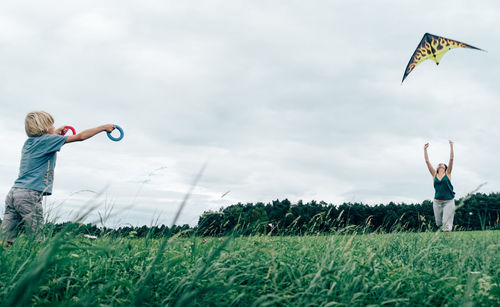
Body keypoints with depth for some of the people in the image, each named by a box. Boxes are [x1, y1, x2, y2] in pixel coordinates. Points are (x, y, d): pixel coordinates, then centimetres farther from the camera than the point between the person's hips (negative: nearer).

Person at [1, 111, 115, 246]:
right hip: (29, 195, -8)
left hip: (14, 192, 8)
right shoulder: (47, 140, -3)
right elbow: (80, 137, 1)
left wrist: (55, 133, 45)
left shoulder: (28, 142, 18)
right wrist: (103, 127, 10)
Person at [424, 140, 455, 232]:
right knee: (439, 223, 9)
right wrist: (425, 149, 7)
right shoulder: (434, 175, 9)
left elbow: (451, 159, 0)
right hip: (437, 202, 3)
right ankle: (449, 224, 38)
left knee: (446, 223, -11)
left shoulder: (447, 173, 5)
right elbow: (427, 161, 8)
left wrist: (451, 146, -2)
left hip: (448, 201, -3)